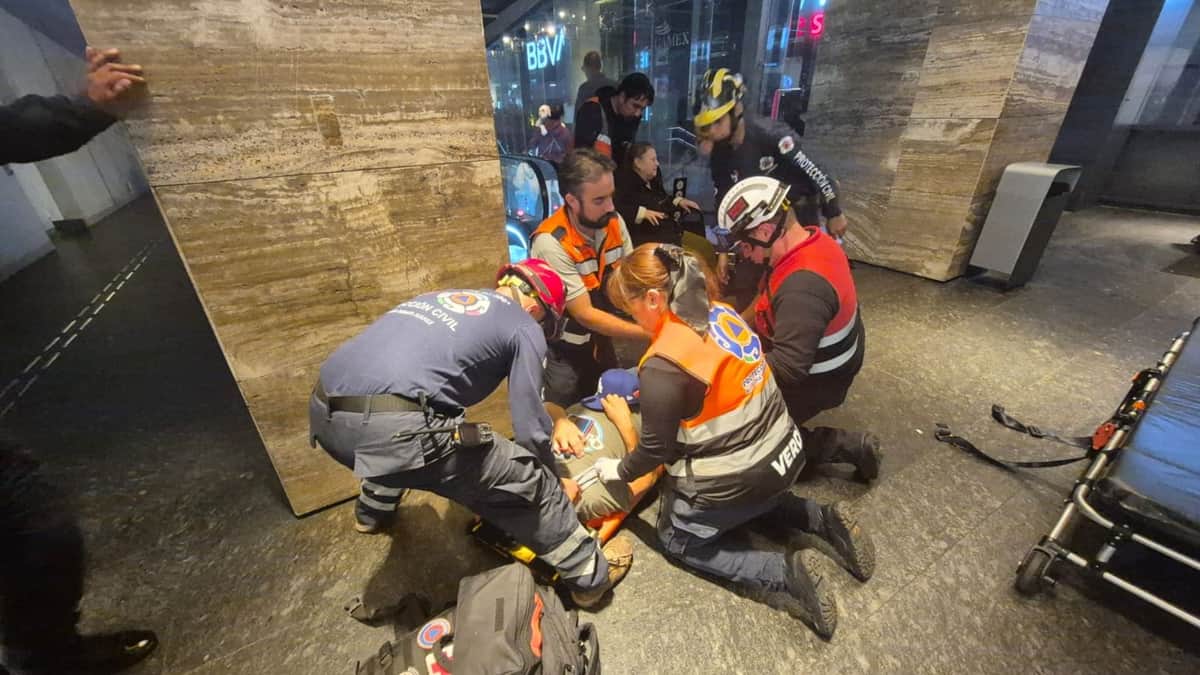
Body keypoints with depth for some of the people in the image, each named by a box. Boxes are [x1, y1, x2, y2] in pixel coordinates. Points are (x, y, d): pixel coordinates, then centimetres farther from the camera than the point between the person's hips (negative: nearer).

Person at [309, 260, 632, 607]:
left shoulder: (444, 297, 28)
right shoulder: (525, 327, 8)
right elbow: (528, 425, 5)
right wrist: (553, 479, 24)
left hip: (324, 412, 9)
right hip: (393, 427, -8)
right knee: (526, 480, 7)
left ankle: (373, 512, 63)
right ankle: (591, 575, 25)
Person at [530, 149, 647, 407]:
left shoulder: (613, 222, -9)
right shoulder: (551, 242, -27)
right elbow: (585, 315, -25)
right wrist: (651, 333, -27)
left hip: (600, 341, 6)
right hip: (561, 351, -5)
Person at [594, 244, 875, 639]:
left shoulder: (663, 365, -25)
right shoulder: (722, 313, -3)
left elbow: (656, 449, -14)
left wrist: (620, 471, 4)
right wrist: (651, 394, 14)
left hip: (738, 477, -8)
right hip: (785, 451, 8)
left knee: (677, 537, 18)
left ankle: (783, 573, 2)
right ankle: (823, 521, 19)